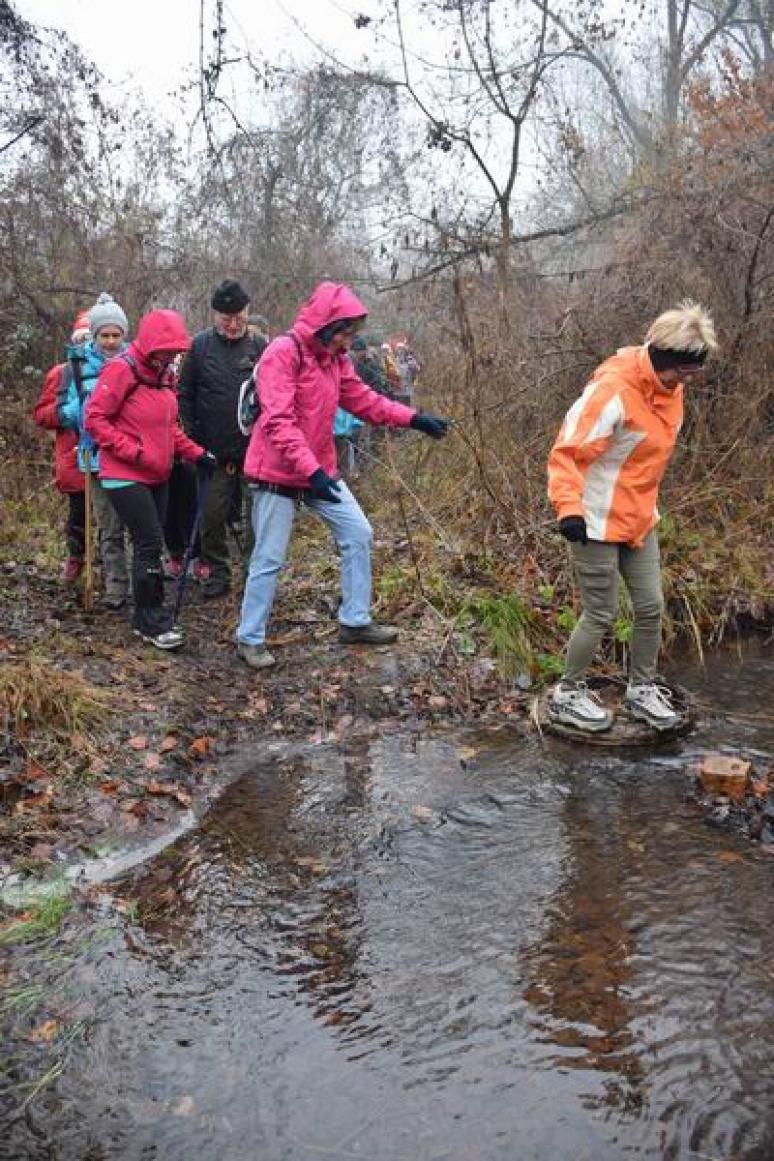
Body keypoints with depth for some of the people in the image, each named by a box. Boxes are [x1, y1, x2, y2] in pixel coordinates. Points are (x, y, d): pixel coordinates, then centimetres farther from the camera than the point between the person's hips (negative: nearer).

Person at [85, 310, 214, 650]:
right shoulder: (122, 370, -14)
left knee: (150, 543, 11)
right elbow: (95, 420, -15)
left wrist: (196, 453, 6)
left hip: (157, 476, 8)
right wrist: (134, 452, -19)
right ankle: (151, 621, 3)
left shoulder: (166, 374, 9)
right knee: (150, 542, -9)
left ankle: (148, 617, 21)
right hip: (125, 477, -8)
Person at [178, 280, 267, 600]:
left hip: (254, 450, 0)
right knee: (213, 515, 4)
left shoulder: (259, 346, 1)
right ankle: (217, 574, 19)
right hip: (214, 452, 0)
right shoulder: (201, 345, 2)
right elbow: (185, 394, 4)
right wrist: (192, 437, -2)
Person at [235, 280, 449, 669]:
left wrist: (412, 418, 1)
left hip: (321, 469, 8)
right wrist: (310, 469, -36)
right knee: (269, 558, -1)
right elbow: (278, 422, -27)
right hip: (279, 473, -8)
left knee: (358, 535, 9)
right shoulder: (282, 353, -19)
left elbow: (362, 399, 12)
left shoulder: (334, 357, 7)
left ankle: (355, 622, 21)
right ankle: (250, 638, 14)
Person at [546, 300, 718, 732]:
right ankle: (568, 695, 22)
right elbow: (567, 452, -25)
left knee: (652, 608, 12)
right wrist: (569, 508, -35)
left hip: (640, 520, 8)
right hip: (599, 523, -8)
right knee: (602, 615, 2)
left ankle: (642, 689, 31)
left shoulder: (668, 387, 2)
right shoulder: (613, 390, -24)